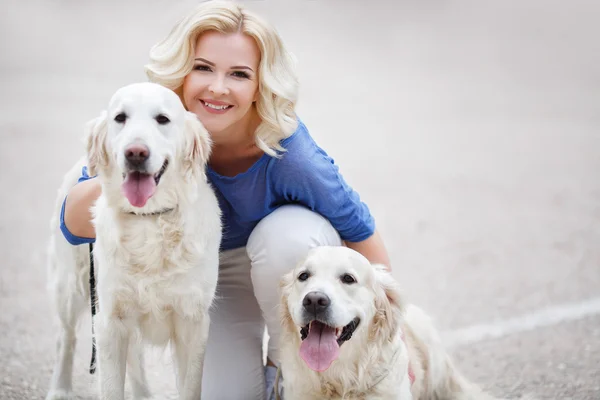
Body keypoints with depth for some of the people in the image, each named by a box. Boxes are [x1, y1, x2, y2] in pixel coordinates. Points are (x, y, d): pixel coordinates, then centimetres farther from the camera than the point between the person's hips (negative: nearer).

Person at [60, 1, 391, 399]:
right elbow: (75, 224, -27)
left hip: (294, 263, -1)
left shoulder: (289, 154, -36)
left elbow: (360, 230, -22)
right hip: (211, 270, 2)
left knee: (286, 232, -36)